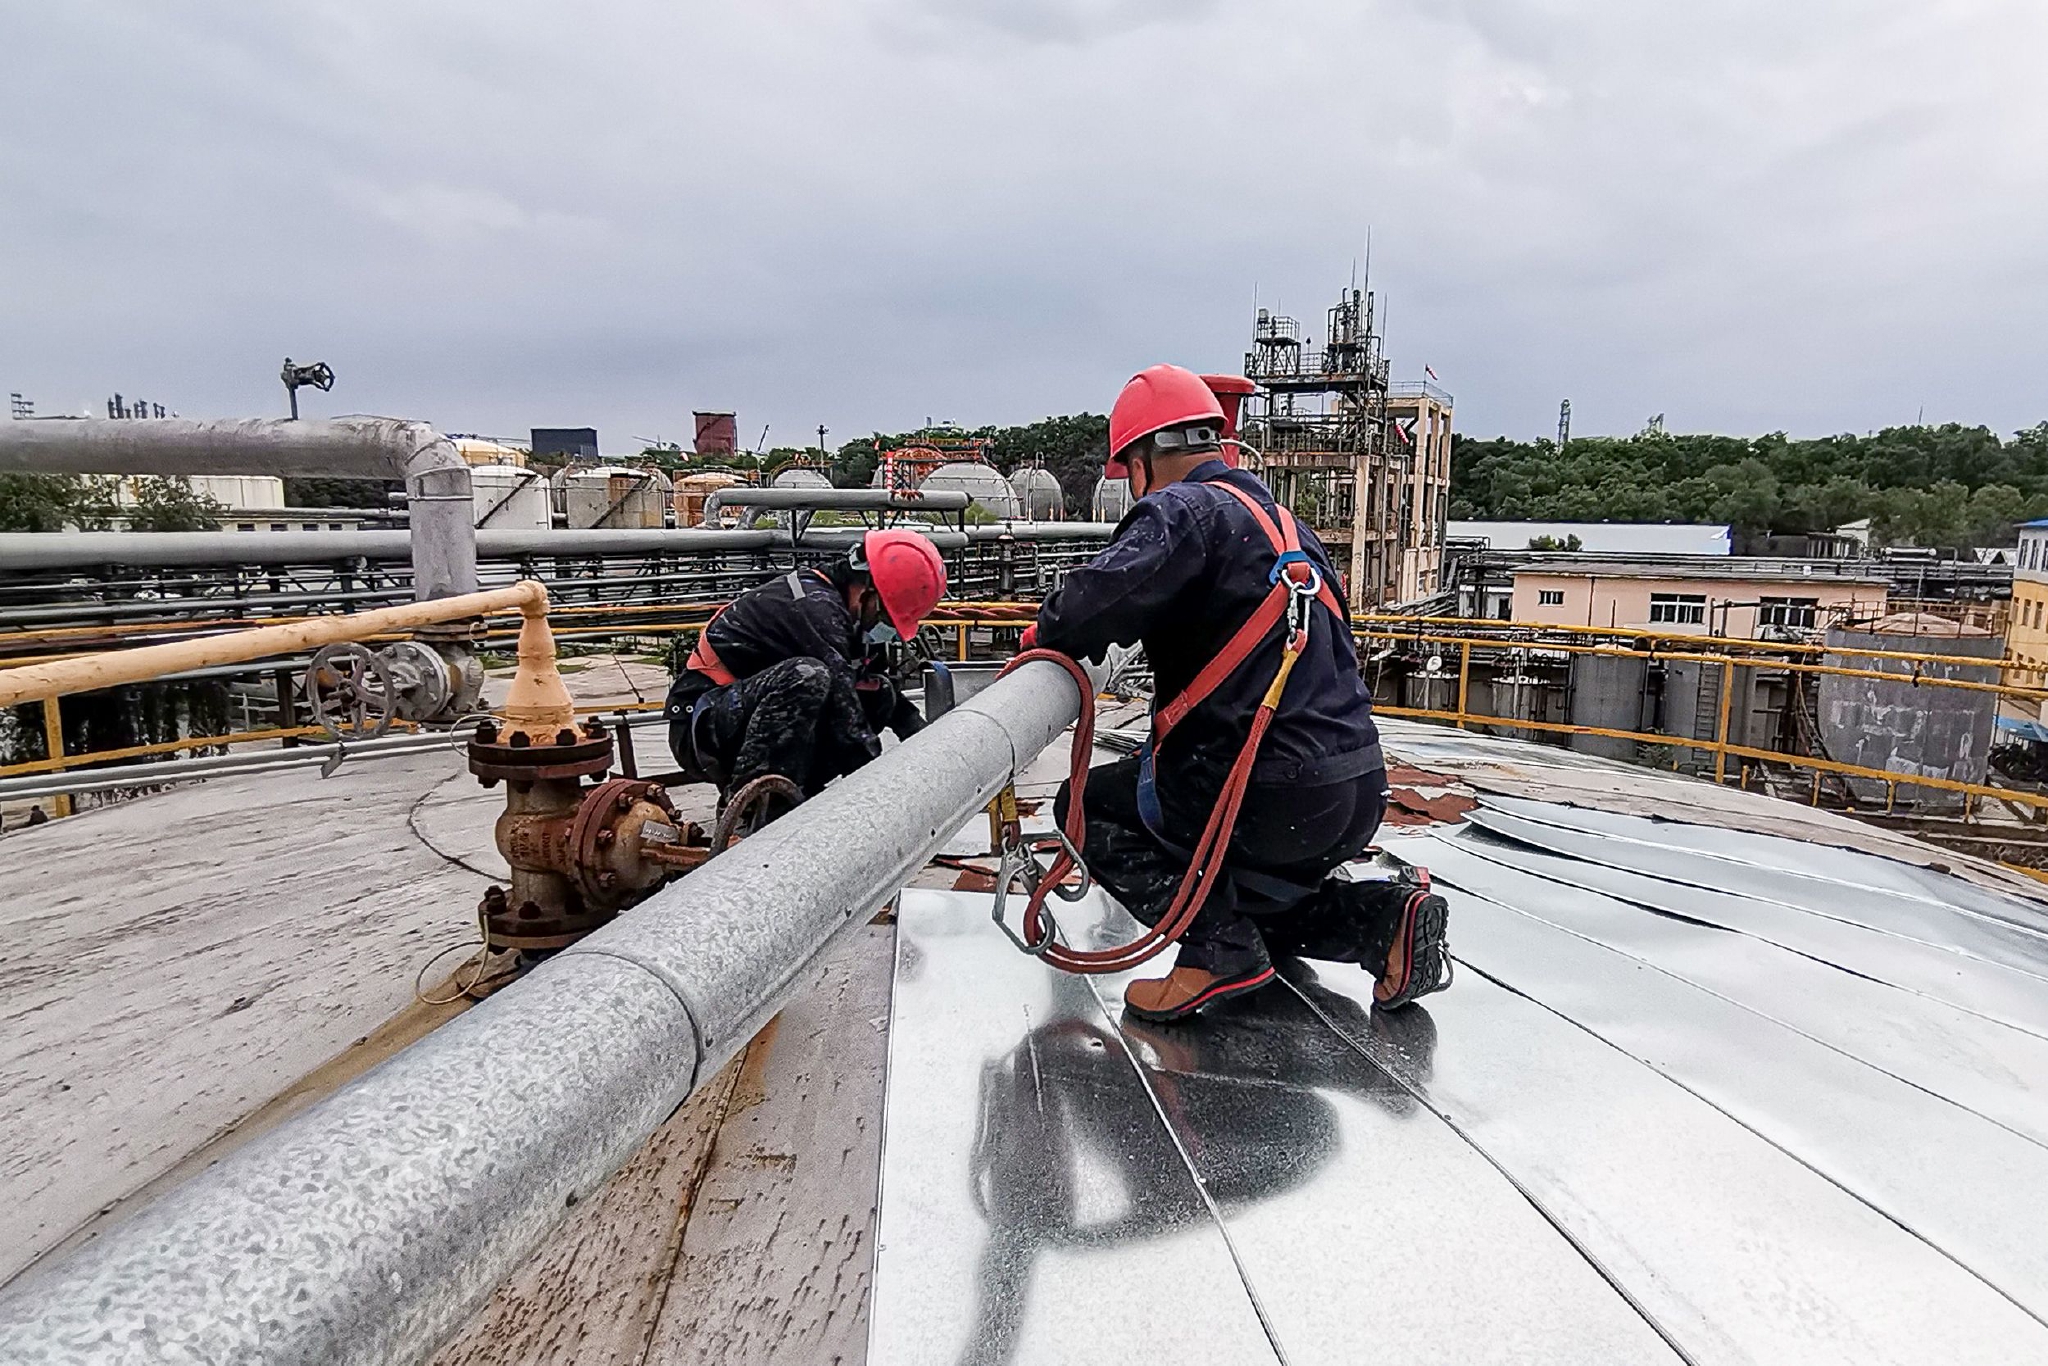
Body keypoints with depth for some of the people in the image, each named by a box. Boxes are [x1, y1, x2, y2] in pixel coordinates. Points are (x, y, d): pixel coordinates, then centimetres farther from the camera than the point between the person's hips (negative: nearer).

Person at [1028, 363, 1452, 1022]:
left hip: (1273, 796, -9)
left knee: (1089, 805, 9)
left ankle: (1219, 949, -4)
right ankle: (1383, 915, 11)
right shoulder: (1283, 519, 19)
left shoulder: (1183, 508, -9)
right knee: (1244, 897, 32)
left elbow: (1105, 594, -26)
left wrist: (1044, 638, -5)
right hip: (1360, 793, 9)